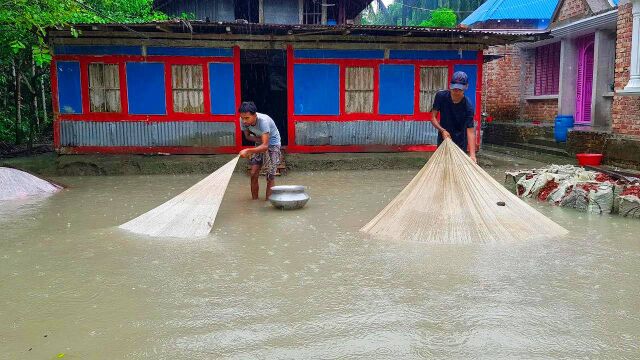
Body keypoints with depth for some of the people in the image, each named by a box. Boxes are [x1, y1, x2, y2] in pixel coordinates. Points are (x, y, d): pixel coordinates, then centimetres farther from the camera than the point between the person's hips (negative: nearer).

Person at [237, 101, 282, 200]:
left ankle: (268, 200, 0)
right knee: (253, 174, -1)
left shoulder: (263, 121, -38)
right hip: (260, 144, 5)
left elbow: (265, 146, -43)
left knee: (270, 175, -9)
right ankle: (254, 200, 8)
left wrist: (248, 151, -56)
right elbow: (247, 136, -1)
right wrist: (259, 139, -20)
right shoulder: (243, 121, -20)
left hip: (272, 144, -5)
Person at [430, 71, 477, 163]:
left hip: (460, 142, -2)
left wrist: (472, 155, -37)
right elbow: (433, 117, -7)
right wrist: (442, 130, -25)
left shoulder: (468, 106, -22)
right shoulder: (441, 96, -14)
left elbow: (470, 131, -26)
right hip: (443, 139, 2)